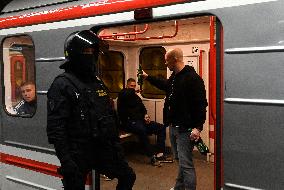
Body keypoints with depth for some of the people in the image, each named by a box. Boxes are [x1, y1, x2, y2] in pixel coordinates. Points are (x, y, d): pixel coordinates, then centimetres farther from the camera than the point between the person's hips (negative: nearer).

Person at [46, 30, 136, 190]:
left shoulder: (98, 83, 12)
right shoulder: (62, 84, -11)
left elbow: (110, 118, 18)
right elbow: (55, 127, -18)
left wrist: (116, 145, 15)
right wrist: (65, 159, -23)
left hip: (103, 150, 7)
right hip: (78, 154, -7)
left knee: (128, 176, 14)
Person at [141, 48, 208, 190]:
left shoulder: (192, 77, -18)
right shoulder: (174, 77, 12)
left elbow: (201, 104, -22)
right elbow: (164, 85, 36)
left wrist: (198, 127, -27)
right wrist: (147, 77, 42)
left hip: (185, 129, -10)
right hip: (173, 127, 10)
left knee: (186, 164, -6)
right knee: (180, 160, 20)